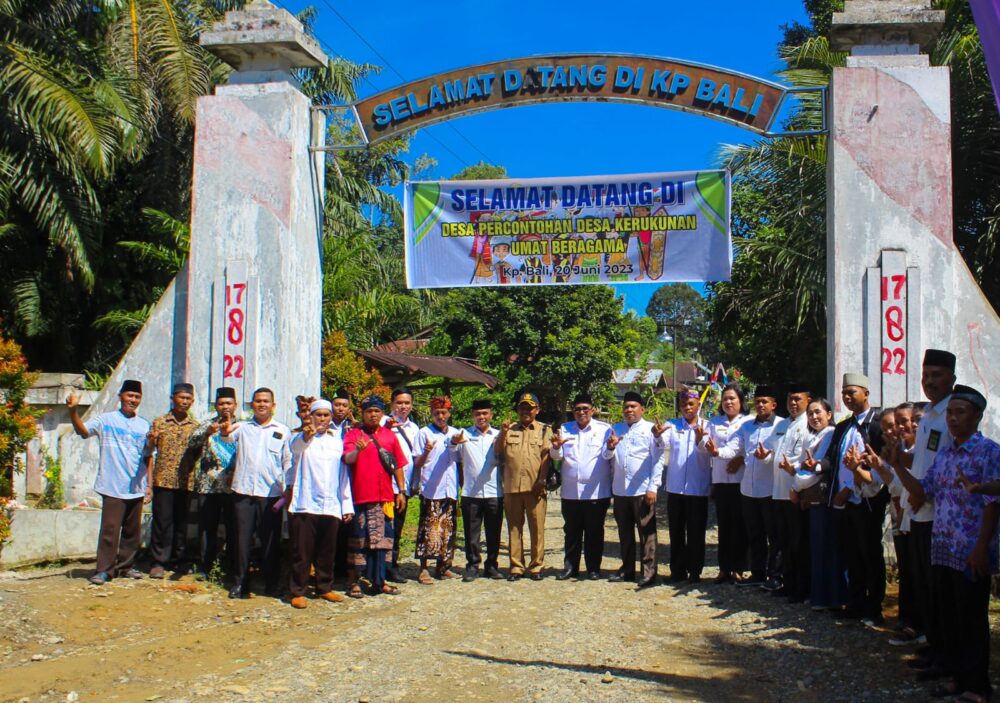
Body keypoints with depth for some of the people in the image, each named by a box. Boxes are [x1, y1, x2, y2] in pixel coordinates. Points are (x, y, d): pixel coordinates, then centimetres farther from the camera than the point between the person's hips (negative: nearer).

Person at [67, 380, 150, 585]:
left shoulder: (144, 425, 11)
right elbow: (82, 430, -14)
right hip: (113, 487, -4)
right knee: (110, 529, -6)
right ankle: (104, 569, 1)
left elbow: (148, 458, 12)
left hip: (137, 488, 4)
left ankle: (127, 565, 23)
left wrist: (149, 485, 7)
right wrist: (73, 410, -32)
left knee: (133, 530, 11)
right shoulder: (106, 420, 1)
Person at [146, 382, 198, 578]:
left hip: (186, 481, 2)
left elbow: (197, 454, 10)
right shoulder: (159, 422, 4)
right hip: (163, 479, -2)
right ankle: (158, 561, 6)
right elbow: (149, 450, 1)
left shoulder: (195, 426, 10)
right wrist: (152, 441, -21)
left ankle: (179, 559, 18)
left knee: (182, 522, 8)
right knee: (162, 520, -2)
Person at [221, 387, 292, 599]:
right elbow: (229, 437, -9)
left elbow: (288, 462, 7)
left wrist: (288, 490, -1)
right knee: (243, 538, 4)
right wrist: (225, 432, -32)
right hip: (243, 491, 1)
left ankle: (272, 584, 14)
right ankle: (240, 583, 14)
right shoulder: (243, 427, 10)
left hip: (271, 494, -1)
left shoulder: (283, 431, 7)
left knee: (271, 540, 4)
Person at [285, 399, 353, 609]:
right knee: (302, 552, 0)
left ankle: (324, 588, 22)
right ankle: (297, 591, 8)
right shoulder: (302, 439, 2)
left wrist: (347, 505, 12)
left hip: (331, 506, 4)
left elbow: (343, 474, 17)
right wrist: (307, 434, -46)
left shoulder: (337, 441, 15)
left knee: (327, 552, 10)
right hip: (304, 505, -4)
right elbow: (295, 448, -24)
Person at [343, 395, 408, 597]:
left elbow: (399, 465, 14)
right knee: (358, 539, 0)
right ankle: (353, 581, 9)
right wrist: (357, 450, -37)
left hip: (385, 497, 4)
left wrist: (401, 491, 8)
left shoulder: (390, 435, 12)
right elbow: (348, 459, -16)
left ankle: (378, 581, 18)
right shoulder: (353, 434, 0)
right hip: (361, 497, -4)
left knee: (384, 539, 8)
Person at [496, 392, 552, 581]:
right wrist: (502, 433, -13)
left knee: (537, 528, 0)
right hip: (511, 487, 2)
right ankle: (516, 566, 13)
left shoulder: (544, 430, 9)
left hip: (535, 487, -2)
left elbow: (546, 456, 0)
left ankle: (536, 566, 9)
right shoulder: (510, 429, 15)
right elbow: (498, 451, 4)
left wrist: (541, 480, -10)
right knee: (514, 528, 6)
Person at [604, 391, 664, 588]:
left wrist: (653, 487, -11)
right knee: (625, 533, 13)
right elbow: (607, 456, 9)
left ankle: (649, 572, 2)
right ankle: (627, 570, 22)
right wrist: (610, 447, -14)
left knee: (646, 532, -2)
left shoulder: (651, 429, -1)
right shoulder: (616, 429, 14)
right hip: (620, 490, 5)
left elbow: (658, 459, -4)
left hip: (642, 490, -5)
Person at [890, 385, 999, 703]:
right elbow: (922, 491, 13)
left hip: (971, 555, -7)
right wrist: (897, 465, 0)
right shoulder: (943, 454, 13)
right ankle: (956, 677, 25)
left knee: (971, 621, 2)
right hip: (942, 551, 7)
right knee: (946, 617, 13)